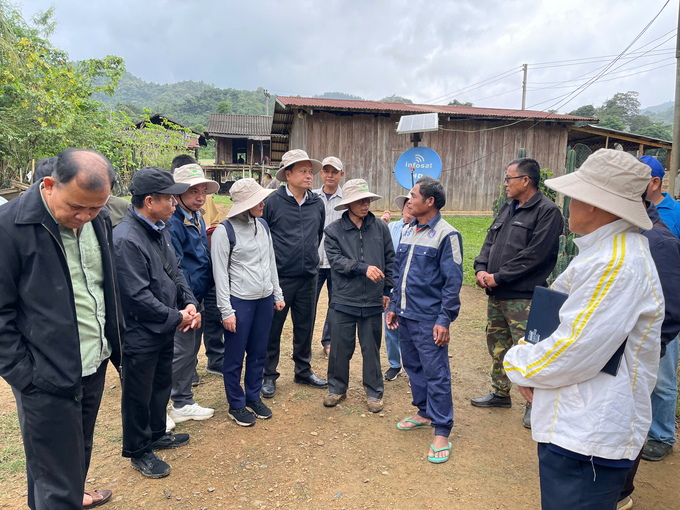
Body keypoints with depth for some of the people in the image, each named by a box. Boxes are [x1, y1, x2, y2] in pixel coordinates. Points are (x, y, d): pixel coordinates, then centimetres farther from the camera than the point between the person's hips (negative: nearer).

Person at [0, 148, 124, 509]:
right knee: (57, 479, 7)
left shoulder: (98, 220, 2)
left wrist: (114, 342, 13)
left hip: (94, 367, 6)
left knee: (80, 451, 25)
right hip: (47, 378, -6)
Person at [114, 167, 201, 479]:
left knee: (162, 384, 24)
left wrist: (189, 303, -4)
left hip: (164, 330, 9)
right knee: (138, 395, 11)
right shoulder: (126, 239, -25)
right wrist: (177, 318, -17)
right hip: (139, 334, -9)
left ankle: (156, 434, 45)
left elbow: (175, 271, 11)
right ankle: (138, 452, 30)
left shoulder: (160, 229, 4)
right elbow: (138, 296, -26)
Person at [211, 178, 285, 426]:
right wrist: (226, 310, -11)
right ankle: (236, 404, 24)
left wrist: (277, 294, 14)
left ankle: (254, 397, 32)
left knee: (258, 352, 15)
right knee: (235, 357, 7)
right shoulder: (224, 231, -11)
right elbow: (220, 273, -10)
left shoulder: (262, 225, 8)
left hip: (265, 299, 6)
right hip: (239, 301, -5)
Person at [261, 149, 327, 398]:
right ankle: (269, 375, 21)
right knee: (273, 327, 5)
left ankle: (303, 371, 31)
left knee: (305, 327, 15)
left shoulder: (317, 203, 6)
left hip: (309, 277, 5)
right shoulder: (273, 202, -8)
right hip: (279, 277, -4)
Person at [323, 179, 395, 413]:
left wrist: (387, 290, 9)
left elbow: (390, 260, 9)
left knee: (371, 348, 12)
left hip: (373, 302, 1)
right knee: (340, 348, 9)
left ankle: (374, 393, 28)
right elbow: (336, 260, -10)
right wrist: (364, 268, -20)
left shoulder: (380, 228, 3)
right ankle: (337, 389, 29)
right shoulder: (333, 230, -1)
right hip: (344, 300, -1)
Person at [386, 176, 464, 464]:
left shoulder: (446, 235, -12)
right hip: (405, 315, 8)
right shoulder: (408, 231, 11)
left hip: (429, 319, -7)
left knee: (435, 373, -1)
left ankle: (441, 432, 10)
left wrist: (444, 320, -16)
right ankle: (424, 413, 36)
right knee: (413, 366, 17)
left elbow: (452, 281, -13)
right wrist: (394, 306, 16)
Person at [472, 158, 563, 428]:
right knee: (497, 344, 18)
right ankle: (501, 393, 34)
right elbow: (490, 241, 16)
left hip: (523, 296, -8)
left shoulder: (547, 211, -11)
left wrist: (498, 277, -16)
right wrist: (481, 269, -2)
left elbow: (534, 255, -19)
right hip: (496, 294, 9)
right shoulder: (507, 208, 15)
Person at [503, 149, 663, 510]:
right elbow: (558, 315, 17)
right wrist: (531, 367, 2)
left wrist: (518, 362, -6)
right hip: (575, 426, 10)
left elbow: (573, 353, -24)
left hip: (586, 440, -10)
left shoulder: (616, 265, -24)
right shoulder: (605, 250, 10)